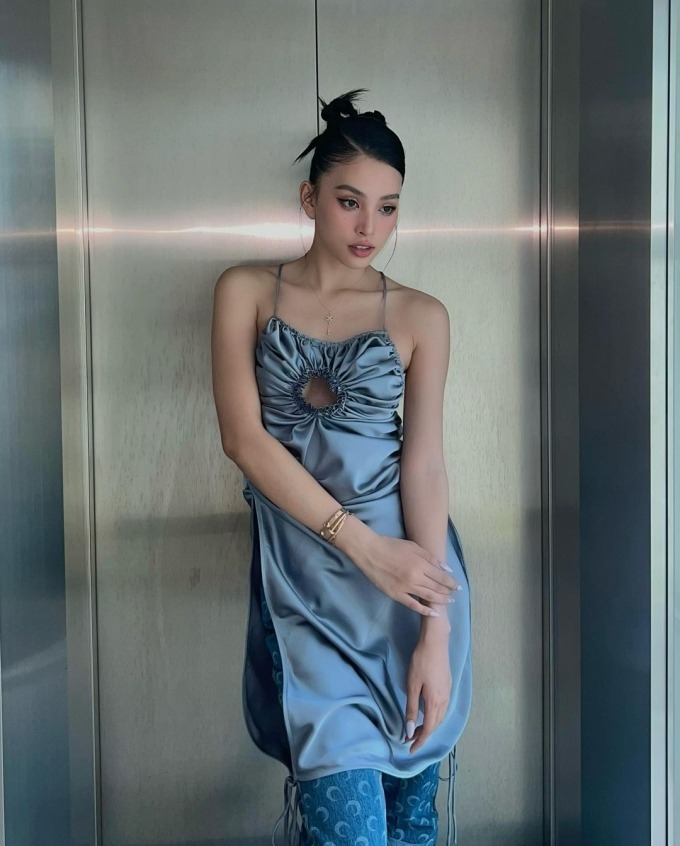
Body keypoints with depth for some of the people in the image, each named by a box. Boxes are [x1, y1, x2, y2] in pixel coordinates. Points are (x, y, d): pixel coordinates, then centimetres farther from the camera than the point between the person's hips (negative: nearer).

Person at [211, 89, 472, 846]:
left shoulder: (422, 316, 4)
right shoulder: (246, 291, 4)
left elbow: (424, 462, -3)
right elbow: (243, 437, -5)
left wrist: (436, 634, -10)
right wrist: (361, 543, -14)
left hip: (409, 562, 1)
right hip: (302, 570, -1)